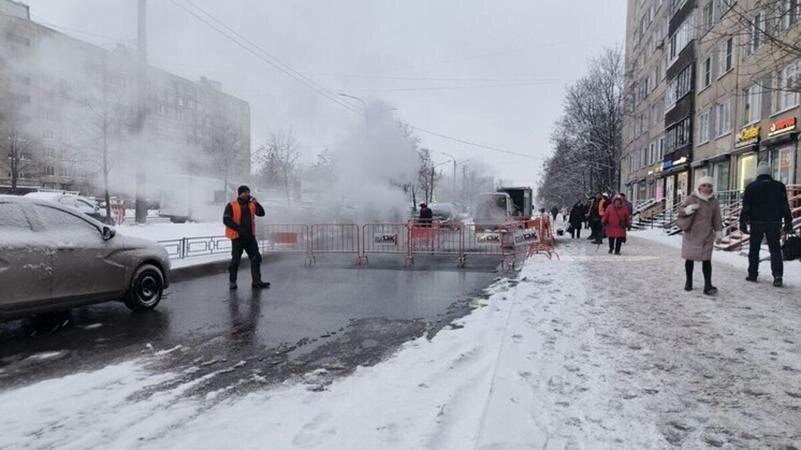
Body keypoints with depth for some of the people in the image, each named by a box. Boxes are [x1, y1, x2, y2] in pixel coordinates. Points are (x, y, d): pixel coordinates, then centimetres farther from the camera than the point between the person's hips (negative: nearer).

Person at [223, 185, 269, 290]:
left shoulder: (251, 205, 9)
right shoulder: (231, 206, -6)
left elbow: (262, 213, 2)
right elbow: (226, 220, -12)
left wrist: (256, 203, -14)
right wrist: (239, 229, -20)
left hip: (250, 236, 5)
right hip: (237, 237, -4)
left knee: (256, 258, 0)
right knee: (235, 260, 3)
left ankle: (256, 281, 5)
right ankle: (232, 281, 19)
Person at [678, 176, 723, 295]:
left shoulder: (714, 202, 4)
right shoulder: (691, 198, -4)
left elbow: (717, 219, 9)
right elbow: (680, 210, -2)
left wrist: (718, 233, 5)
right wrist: (688, 209, -23)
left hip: (707, 236, 1)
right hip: (691, 234, -1)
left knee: (706, 260, -4)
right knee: (689, 259, 8)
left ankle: (708, 285, -3)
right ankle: (688, 282, 23)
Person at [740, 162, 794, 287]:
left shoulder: (751, 187, -2)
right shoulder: (779, 186, 4)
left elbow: (746, 207, -5)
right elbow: (785, 206, 3)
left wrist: (743, 223, -3)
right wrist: (788, 223, 7)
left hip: (756, 223, -1)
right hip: (774, 223, 1)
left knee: (754, 249, 9)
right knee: (775, 249, 4)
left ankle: (752, 274, 12)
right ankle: (777, 275, -8)